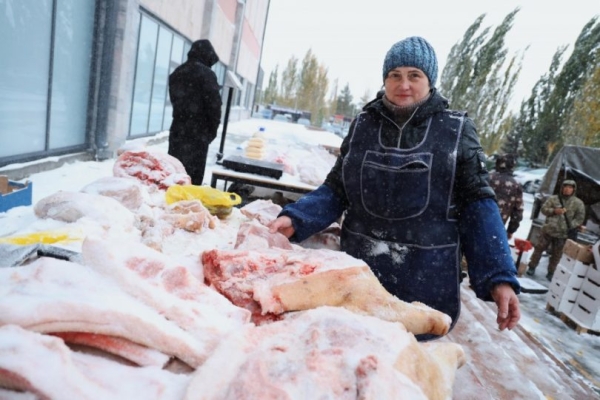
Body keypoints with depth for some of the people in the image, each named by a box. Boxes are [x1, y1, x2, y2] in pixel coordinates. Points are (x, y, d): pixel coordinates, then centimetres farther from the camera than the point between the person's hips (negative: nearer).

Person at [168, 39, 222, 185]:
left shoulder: (176, 73, 17)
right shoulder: (206, 74, -8)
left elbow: (174, 100, 19)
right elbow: (214, 103, -12)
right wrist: (213, 128, -1)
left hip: (177, 129, 7)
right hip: (198, 132, -7)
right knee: (193, 175, -4)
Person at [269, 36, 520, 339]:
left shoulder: (456, 131, -2)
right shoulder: (363, 124, 4)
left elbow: (476, 205, -3)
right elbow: (336, 190, 4)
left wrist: (499, 277, -12)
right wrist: (294, 219, -12)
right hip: (358, 279, 3)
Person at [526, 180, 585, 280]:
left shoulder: (578, 203, 1)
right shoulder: (553, 198, 3)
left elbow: (580, 218, 0)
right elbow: (543, 208, 1)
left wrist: (570, 226, -13)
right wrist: (553, 211, -17)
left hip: (562, 234, 0)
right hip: (547, 230, 0)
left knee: (556, 255, 8)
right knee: (539, 249, 6)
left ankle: (551, 273, 22)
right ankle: (532, 267, 19)